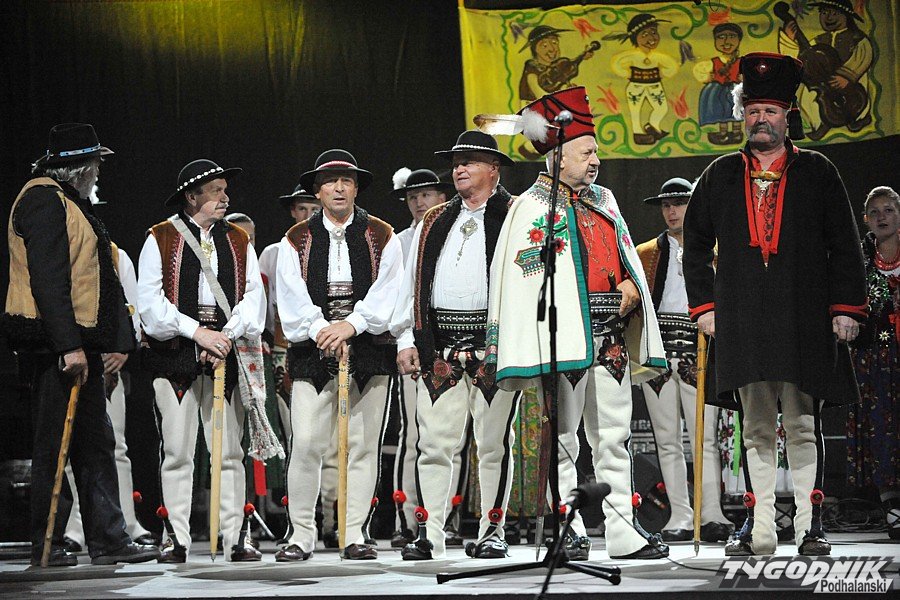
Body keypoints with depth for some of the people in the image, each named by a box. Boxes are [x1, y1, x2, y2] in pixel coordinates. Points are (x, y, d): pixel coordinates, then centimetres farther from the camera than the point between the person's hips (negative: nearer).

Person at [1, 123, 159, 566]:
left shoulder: (69, 202, 21)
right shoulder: (44, 198, -11)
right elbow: (47, 278, -20)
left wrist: (117, 339, 19)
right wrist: (69, 345, -25)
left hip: (78, 343, 10)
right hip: (54, 344, -10)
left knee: (95, 442, 9)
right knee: (54, 444, -5)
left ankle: (108, 540, 12)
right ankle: (45, 545, 1)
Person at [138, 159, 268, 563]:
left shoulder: (239, 241, 14)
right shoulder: (161, 239, 4)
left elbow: (254, 296, 6)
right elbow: (150, 300, -5)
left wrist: (228, 334, -11)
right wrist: (196, 331, -14)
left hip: (224, 352, 3)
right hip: (174, 352, -3)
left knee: (230, 450, 2)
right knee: (176, 451, -1)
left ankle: (234, 537, 4)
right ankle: (177, 540, 4)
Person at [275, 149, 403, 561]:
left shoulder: (382, 237, 9)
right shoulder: (296, 241, 10)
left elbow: (387, 293, -3)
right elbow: (292, 297, 0)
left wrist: (351, 325, -15)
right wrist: (321, 330, -15)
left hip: (369, 349, 1)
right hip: (313, 352, 0)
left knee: (363, 446, 2)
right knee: (305, 443, -8)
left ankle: (355, 534, 7)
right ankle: (301, 535, 0)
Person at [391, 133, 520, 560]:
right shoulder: (432, 224, 18)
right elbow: (413, 284, 18)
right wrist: (406, 339, 9)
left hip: (493, 344, -4)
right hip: (439, 348, 4)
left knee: (493, 443, 2)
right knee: (433, 442, -1)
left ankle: (492, 532, 10)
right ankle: (429, 534, 1)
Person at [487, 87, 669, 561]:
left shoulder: (603, 201, 18)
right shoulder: (532, 207, -3)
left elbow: (626, 255, 25)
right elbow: (522, 278, -8)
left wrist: (631, 284, 2)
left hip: (611, 338, 7)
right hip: (565, 339, -6)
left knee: (614, 436, 7)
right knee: (562, 438, -1)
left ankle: (623, 530, 10)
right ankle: (567, 534, 4)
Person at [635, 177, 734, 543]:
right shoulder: (646, 254, 18)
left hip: (699, 350, -2)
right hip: (657, 348, 2)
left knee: (705, 437, -9)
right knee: (667, 439, 0)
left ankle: (712, 516, -8)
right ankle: (680, 518, 3)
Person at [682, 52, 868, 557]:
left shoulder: (816, 171, 7)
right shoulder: (722, 175, 12)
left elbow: (845, 245, 5)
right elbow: (696, 245, 18)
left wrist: (846, 307, -1)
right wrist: (704, 304, 10)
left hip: (804, 321, -2)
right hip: (743, 322, 2)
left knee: (803, 427, 0)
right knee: (756, 429, 4)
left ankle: (811, 527, 4)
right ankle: (759, 528, 7)